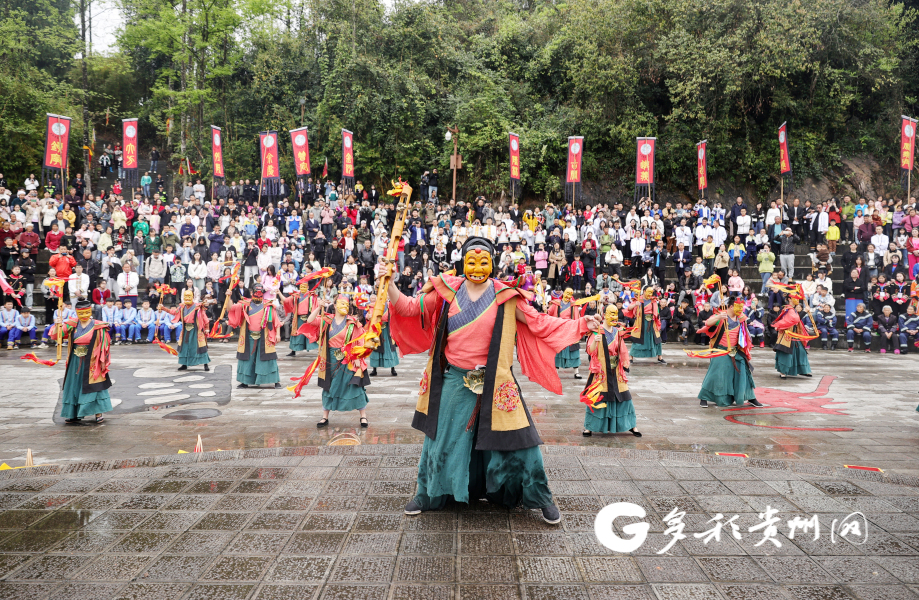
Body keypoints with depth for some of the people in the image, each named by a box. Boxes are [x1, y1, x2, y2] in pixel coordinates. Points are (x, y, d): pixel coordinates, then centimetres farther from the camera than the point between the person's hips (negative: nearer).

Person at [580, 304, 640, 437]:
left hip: (616, 371, 5)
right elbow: (591, 351, -18)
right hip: (601, 371, -5)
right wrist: (595, 342, -33)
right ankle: (589, 427, 6)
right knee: (597, 397, -5)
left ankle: (630, 425, 17)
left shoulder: (617, 332, 10)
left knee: (622, 396, 5)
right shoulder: (597, 332, -8)